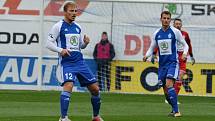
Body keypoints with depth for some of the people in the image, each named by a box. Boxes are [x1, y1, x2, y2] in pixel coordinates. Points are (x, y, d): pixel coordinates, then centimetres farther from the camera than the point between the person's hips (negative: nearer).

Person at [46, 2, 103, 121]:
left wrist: (85, 42, -1)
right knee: (68, 86, -29)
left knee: (95, 89, 6)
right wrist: (60, 50, -20)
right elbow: (49, 43, -4)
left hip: (79, 61, 6)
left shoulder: (78, 27, 14)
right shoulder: (58, 26, -3)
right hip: (66, 62, -6)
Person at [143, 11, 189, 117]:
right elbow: (152, 48, 16)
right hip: (162, 64, 5)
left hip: (172, 62, -5)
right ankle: (174, 109, 25)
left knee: (169, 84, -23)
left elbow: (185, 45, 6)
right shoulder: (157, 33, 7)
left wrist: (185, 53, -15)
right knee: (165, 90, 6)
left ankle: (176, 111, -24)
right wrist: (147, 55, -5)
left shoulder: (175, 32, -3)